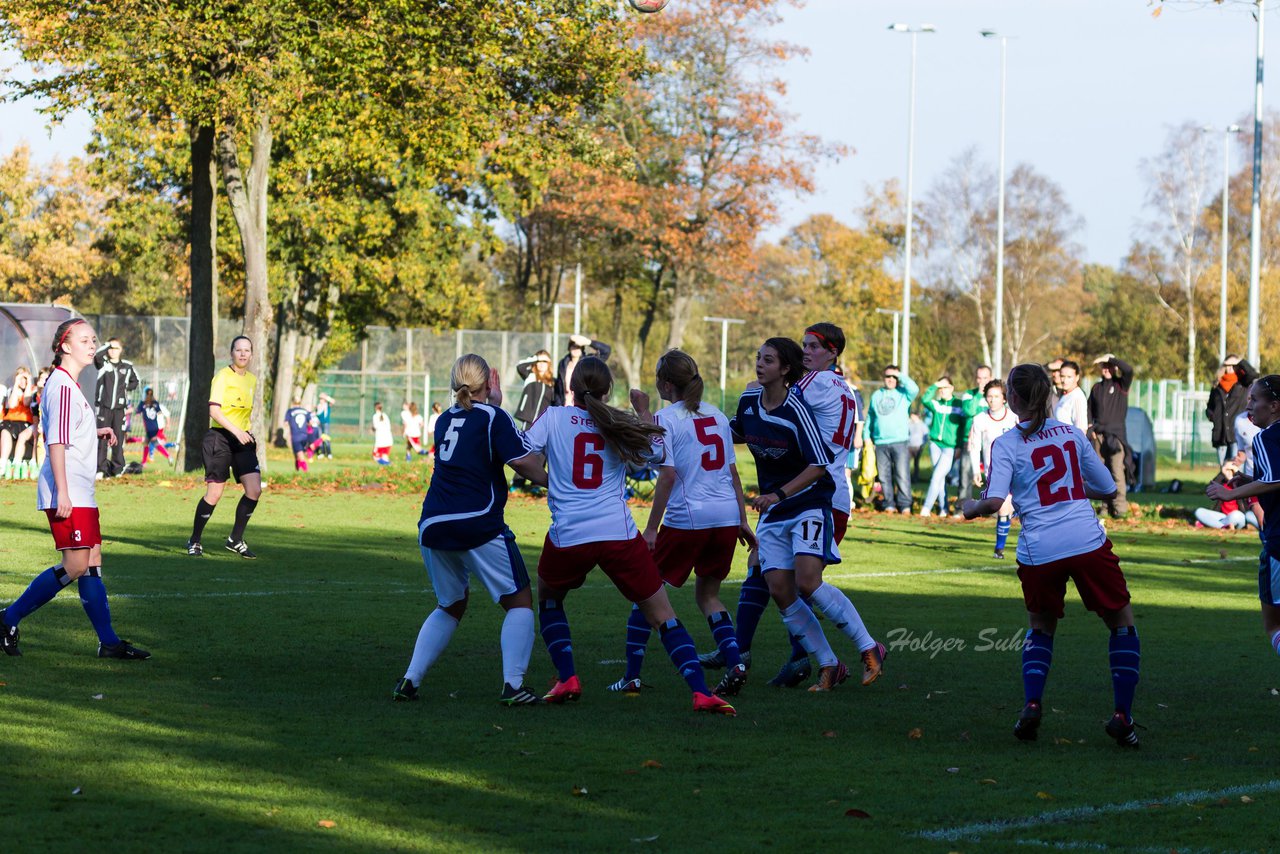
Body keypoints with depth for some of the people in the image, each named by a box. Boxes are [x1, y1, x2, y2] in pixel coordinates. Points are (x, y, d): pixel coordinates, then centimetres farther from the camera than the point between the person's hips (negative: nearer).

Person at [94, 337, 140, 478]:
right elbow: (97, 357, -23)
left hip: (120, 408, 2)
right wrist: (108, 345, -8)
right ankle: (101, 468, -2)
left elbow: (135, 381, 23)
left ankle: (118, 468, 9)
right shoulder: (103, 363, 1)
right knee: (102, 438, -4)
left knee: (118, 438, 3)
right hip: (104, 407, -2)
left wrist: (126, 388, 4)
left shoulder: (127, 366, 10)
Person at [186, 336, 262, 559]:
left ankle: (236, 540, 7)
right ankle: (194, 541, 11)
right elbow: (214, 410, -18)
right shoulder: (222, 377, -9)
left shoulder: (252, 380, 13)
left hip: (242, 439, 6)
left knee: (254, 490, -7)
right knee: (214, 493, -6)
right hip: (219, 437, -6)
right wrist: (236, 431, -26)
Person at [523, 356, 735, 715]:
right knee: (663, 615, 5)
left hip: (567, 536, 0)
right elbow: (657, 452, 14)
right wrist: (644, 412, 25)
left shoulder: (553, 417, 2)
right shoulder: (618, 424, 5)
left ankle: (567, 679, 15)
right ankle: (701, 692, -10)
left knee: (548, 600, 30)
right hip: (619, 534, 0)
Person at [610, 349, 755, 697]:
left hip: (686, 518, -6)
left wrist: (651, 527, -10)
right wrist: (742, 519, 20)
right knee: (707, 594, 18)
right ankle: (735, 663, -3)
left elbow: (668, 475, -12)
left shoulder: (666, 418, -5)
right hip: (726, 516, 6)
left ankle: (632, 677, 6)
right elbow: (732, 471, 15)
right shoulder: (716, 416, 13)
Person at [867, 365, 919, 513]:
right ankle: (889, 505, 8)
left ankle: (904, 505, -7)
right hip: (881, 443, 4)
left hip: (900, 441, -4)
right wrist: (867, 437, 14)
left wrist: (901, 376, -7)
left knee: (902, 475, -9)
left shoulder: (903, 394, 6)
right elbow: (870, 417, 21)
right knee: (884, 476, 2)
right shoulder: (877, 395, 17)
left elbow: (914, 389, -17)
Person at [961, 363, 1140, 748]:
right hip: (1088, 542, 1)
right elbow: (1107, 488, 16)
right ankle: (1122, 716, 5)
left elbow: (994, 502, -11)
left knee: (1041, 626, 24)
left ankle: (1032, 703, 3)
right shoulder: (1072, 434, 12)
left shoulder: (1006, 445, 2)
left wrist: (972, 507, 10)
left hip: (1039, 551, 0)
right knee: (1122, 622, 16)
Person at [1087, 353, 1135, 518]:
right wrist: (1090, 427, 4)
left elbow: (1128, 369, -16)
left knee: (1117, 471, -13)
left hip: (1116, 434, -5)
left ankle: (1120, 507, -14)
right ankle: (1107, 505, 9)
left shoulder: (1121, 385, 3)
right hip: (1098, 435, 5)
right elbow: (1090, 409, 18)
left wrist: (1110, 359, -11)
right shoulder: (1096, 388, 15)